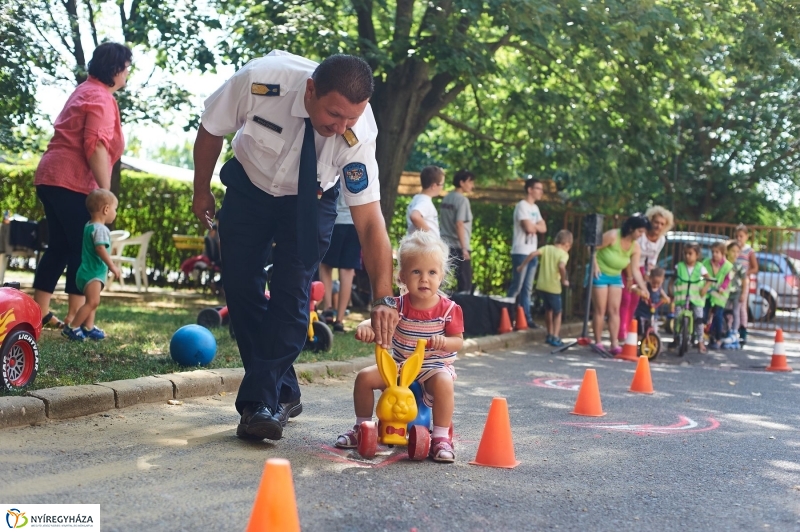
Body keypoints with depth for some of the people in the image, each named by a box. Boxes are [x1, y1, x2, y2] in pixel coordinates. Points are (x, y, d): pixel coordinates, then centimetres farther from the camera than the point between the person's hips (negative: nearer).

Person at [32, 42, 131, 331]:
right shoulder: (101, 97, -9)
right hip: (72, 182, -10)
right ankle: (75, 318, -9)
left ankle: (40, 313, 12)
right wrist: (106, 191, -20)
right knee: (84, 249, -7)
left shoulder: (85, 91, 23)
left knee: (59, 247, 12)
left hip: (52, 177, 10)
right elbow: (96, 146, -21)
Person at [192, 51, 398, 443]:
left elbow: (369, 222, -32)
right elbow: (211, 129, -14)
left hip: (309, 201, -1)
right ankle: (284, 393, 9)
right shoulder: (260, 80, -35)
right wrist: (201, 191, -2)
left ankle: (261, 403, -11)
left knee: (291, 290, -15)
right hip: (249, 186, 1)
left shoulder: (358, 135, -34)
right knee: (241, 286, -3)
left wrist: (383, 299, -40)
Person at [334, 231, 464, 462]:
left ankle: (441, 437, -23)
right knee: (365, 377, -12)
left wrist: (444, 342, -29)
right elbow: (377, 322, -10)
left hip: (435, 367, -3)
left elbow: (458, 341, -6)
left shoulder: (449, 309, -10)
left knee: (443, 382, -36)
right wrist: (365, 327, -35)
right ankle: (362, 426, 9)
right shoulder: (399, 306, -7)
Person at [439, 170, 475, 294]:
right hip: (458, 247, -8)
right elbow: (459, 224, -17)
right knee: (465, 283, -2)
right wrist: (464, 248, -17)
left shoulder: (446, 198, 14)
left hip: (446, 245, 8)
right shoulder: (462, 200, -10)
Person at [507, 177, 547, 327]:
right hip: (521, 252, -8)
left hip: (532, 253, 8)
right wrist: (536, 226, 3)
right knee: (516, 287, -8)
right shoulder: (522, 206, -9)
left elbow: (544, 228, 11)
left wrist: (533, 225, -6)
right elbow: (528, 228, -17)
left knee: (527, 288, 9)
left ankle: (526, 318, 12)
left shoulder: (535, 208, 18)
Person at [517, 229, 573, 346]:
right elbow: (561, 266, -24)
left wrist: (522, 265, 4)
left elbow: (533, 254, -5)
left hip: (541, 285, 5)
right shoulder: (564, 254, -6)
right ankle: (555, 337, 1)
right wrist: (564, 280, -11)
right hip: (553, 287, -5)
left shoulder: (547, 248, 9)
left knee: (548, 310, 24)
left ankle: (550, 335, 33)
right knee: (557, 312, 11)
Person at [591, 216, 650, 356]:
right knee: (600, 310, -4)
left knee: (614, 310, 1)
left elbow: (635, 270, -4)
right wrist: (595, 265, -23)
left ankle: (615, 344, 1)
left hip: (615, 277, 6)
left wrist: (643, 288, -11)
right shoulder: (613, 236, -21)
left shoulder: (635, 247, -3)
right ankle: (597, 343, 3)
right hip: (600, 274, -6)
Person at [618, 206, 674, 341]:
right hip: (626, 267, -6)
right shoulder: (640, 235, -27)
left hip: (639, 268, 6)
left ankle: (626, 329, 21)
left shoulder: (661, 240, -7)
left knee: (634, 300, 7)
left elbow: (652, 261, 5)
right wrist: (629, 277, -20)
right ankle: (621, 332, -11)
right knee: (625, 298, -13)